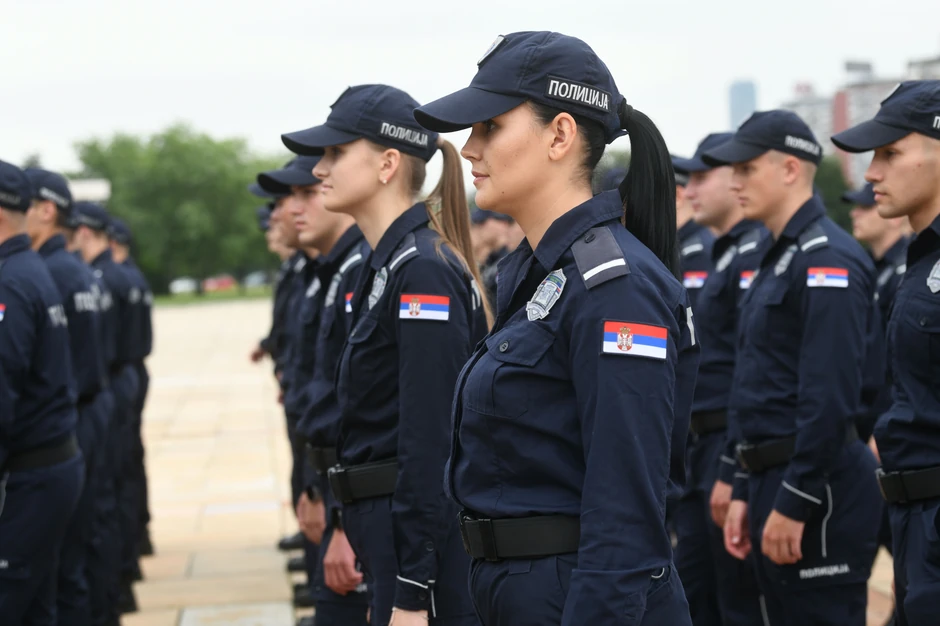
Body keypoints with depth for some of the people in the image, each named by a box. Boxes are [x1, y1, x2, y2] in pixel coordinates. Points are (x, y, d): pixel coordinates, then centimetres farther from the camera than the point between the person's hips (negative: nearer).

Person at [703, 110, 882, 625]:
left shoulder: (828, 259, -14)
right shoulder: (779, 257, 17)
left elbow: (831, 396, -21)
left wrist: (794, 503, -21)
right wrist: (745, 492, 18)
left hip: (818, 488, -10)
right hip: (774, 482, 10)